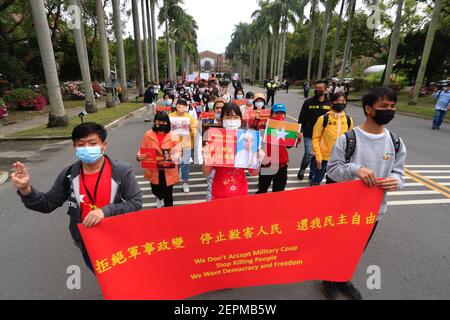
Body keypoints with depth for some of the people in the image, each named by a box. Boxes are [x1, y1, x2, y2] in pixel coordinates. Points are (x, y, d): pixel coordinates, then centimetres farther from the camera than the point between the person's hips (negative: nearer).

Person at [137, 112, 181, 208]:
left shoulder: (173, 135, -7)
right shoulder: (148, 135, -4)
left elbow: (178, 151, -6)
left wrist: (174, 157, -28)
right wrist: (139, 156, -22)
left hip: (168, 171, -1)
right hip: (153, 171, 2)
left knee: (168, 194, 8)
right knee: (155, 191, 16)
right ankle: (159, 198, 56)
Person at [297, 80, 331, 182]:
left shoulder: (329, 103, 2)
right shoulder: (308, 102, -2)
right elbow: (302, 118, -2)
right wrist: (299, 131, -9)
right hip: (309, 134, -2)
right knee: (309, 154, -9)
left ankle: (313, 174, 27)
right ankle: (302, 170, 18)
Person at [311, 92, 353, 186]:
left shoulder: (349, 120, 1)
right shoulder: (323, 119, -10)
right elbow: (315, 138, -9)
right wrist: (318, 157, -12)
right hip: (323, 157, -3)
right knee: (317, 181, 11)